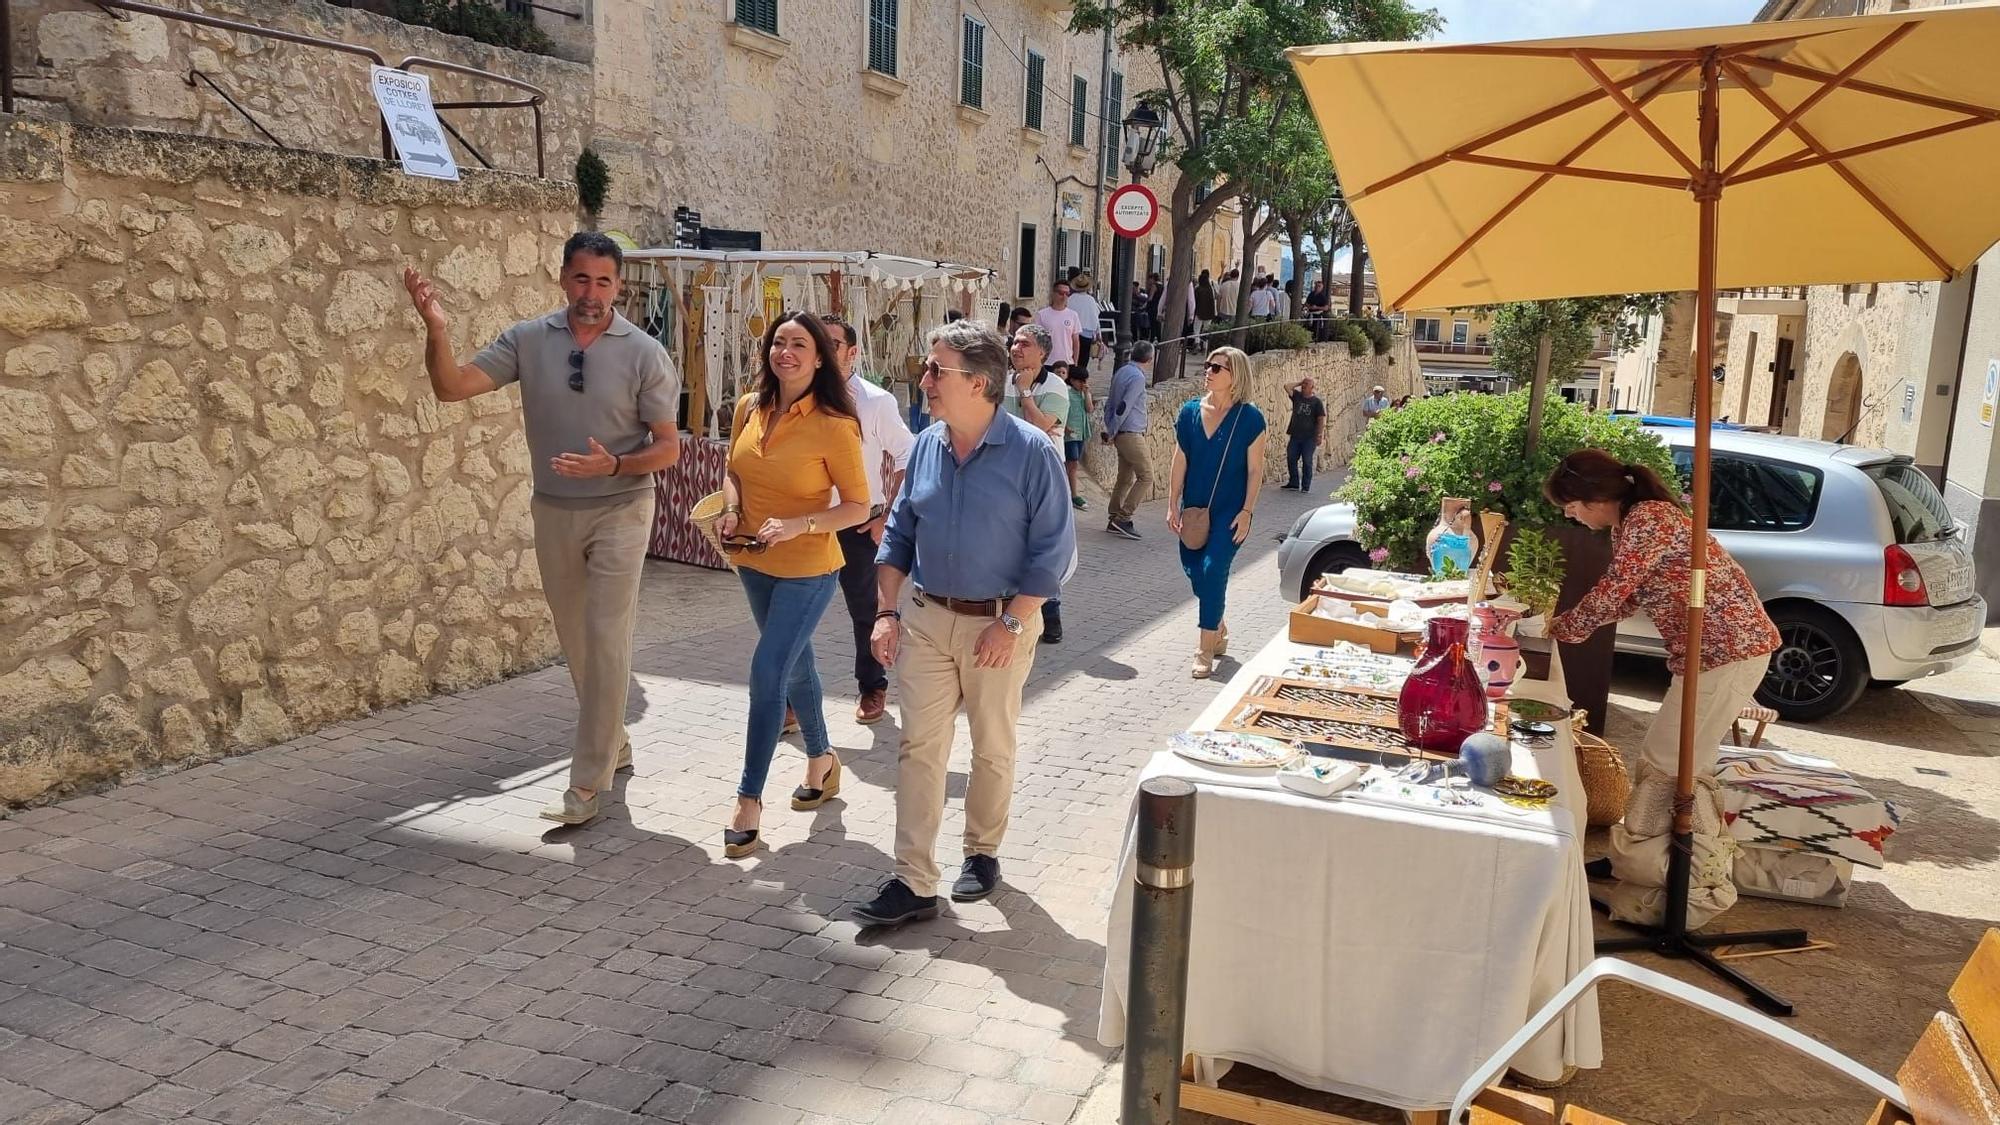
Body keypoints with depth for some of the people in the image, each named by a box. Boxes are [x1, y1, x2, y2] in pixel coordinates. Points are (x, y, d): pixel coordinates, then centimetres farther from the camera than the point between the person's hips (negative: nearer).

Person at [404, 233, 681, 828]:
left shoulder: (645, 354, -11)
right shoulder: (528, 340, -3)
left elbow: (668, 448, -8)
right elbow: (452, 387, -9)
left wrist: (613, 465, -25)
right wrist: (437, 329, -26)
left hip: (619, 511, -4)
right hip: (554, 511, 4)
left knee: (606, 641, -9)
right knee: (574, 641, 15)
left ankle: (587, 784, -2)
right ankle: (613, 743, 36)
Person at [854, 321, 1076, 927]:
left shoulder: (1031, 452, -12)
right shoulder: (926, 446, 4)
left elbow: (1053, 547, -12)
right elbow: (899, 533, 11)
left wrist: (1011, 623, -16)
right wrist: (887, 611, 4)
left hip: (999, 623, -4)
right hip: (927, 619, 4)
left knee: (993, 749, 12)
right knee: (919, 747, 0)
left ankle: (982, 851, 33)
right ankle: (913, 882, 4)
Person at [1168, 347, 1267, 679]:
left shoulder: (1249, 418, -7)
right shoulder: (1190, 412, 3)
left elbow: (1255, 469, -5)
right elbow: (1180, 461, 6)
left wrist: (1247, 511, -11)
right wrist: (1173, 505, 3)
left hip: (1229, 511, -5)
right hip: (1195, 508, 5)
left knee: (1213, 570, -14)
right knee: (1194, 570, 10)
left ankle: (1206, 651, -6)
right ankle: (1219, 630, 34)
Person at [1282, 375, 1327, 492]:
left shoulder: (1316, 401, -2)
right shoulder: (1297, 396, 8)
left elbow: (1321, 419, -3)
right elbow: (1287, 386, -4)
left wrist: (1320, 435, -10)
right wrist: (1299, 383, 1)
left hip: (1309, 437, -4)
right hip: (1295, 436, 4)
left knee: (1307, 462, 0)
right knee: (1291, 460, 6)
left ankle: (1306, 486, 6)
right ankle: (1294, 484, 17)